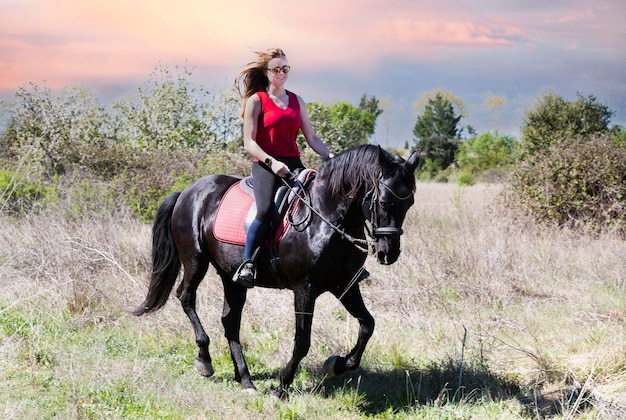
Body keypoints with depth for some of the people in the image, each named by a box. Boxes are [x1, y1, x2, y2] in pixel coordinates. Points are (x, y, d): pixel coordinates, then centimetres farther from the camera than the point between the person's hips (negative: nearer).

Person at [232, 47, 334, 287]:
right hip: (265, 165, -5)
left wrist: (329, 155, 0)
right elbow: (249, 143, -5)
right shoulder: (256, 101, 3)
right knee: (266, 210, -32)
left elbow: (311, 138, 17)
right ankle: (247, 265, -19)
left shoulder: (296, 101, 18)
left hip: (293, 164, 5)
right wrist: (271, 162, -19)